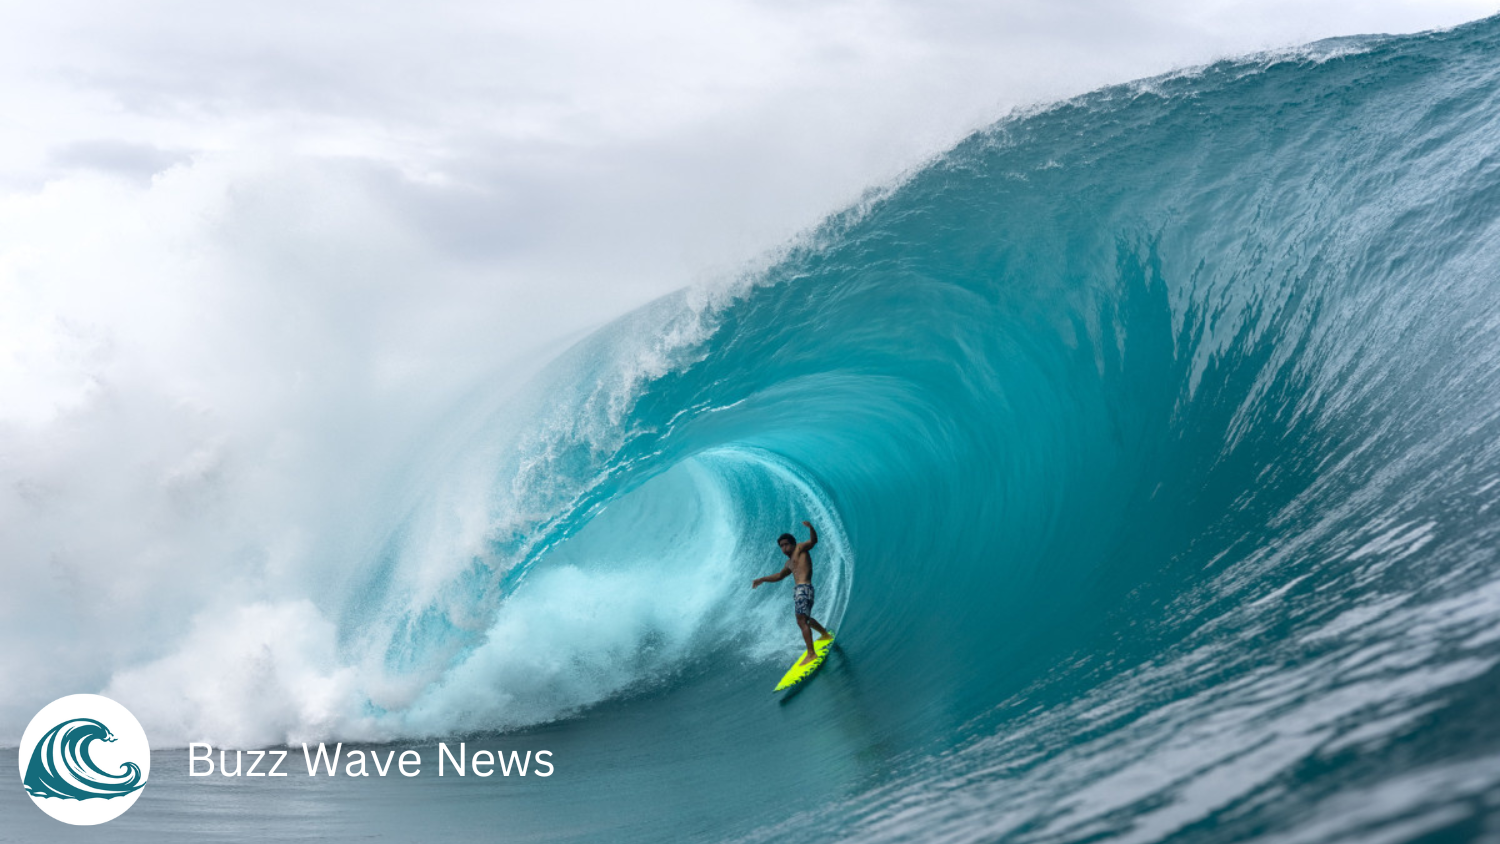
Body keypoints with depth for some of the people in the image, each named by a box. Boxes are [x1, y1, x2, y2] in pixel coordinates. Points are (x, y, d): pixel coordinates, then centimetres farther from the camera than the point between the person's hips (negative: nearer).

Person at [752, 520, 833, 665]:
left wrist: (811, 528, -36)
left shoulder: (800, 548, 1)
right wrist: (762, 580, 36)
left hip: (804, 588, -10)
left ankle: (811, 654, -21)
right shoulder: (790, 562, 25)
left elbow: (813, 541, -16)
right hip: (797, 589, 10)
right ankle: (825, 634, 52)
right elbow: (780, 576, 38)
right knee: (806, 619, 29)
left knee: (801, 621, -17)